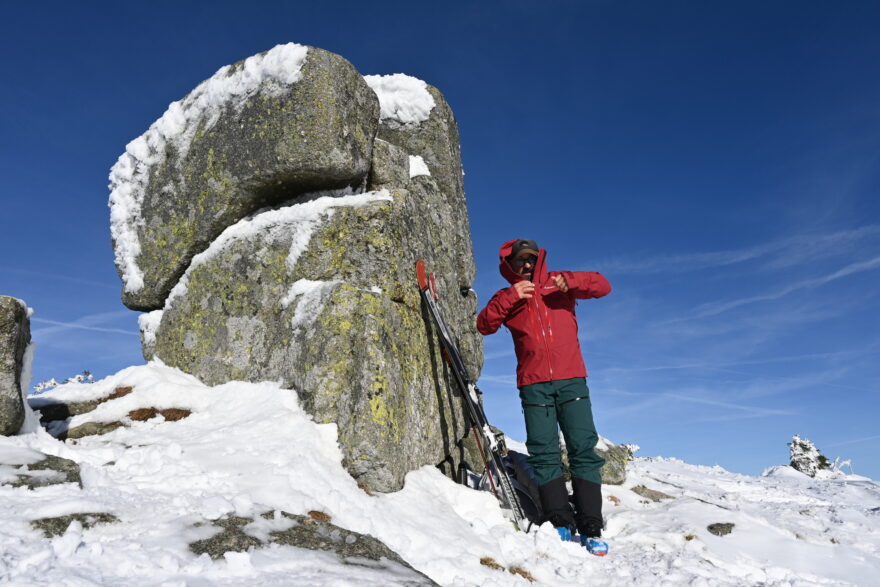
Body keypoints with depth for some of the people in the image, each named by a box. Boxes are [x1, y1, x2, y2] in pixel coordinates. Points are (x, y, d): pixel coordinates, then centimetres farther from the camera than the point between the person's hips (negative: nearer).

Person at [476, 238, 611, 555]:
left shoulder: (558, 285, 12)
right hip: (534, 384, 1)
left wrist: (569, 280, -11)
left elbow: (603, 286, 5)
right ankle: (561, 523, 4)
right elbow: (484, 325, -1)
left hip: (571, 379, 0)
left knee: (583, 450, -4)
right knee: (544, 454, -2)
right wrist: (510, 297, -12)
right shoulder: (508, 297, 13)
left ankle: (591, 529, 0)